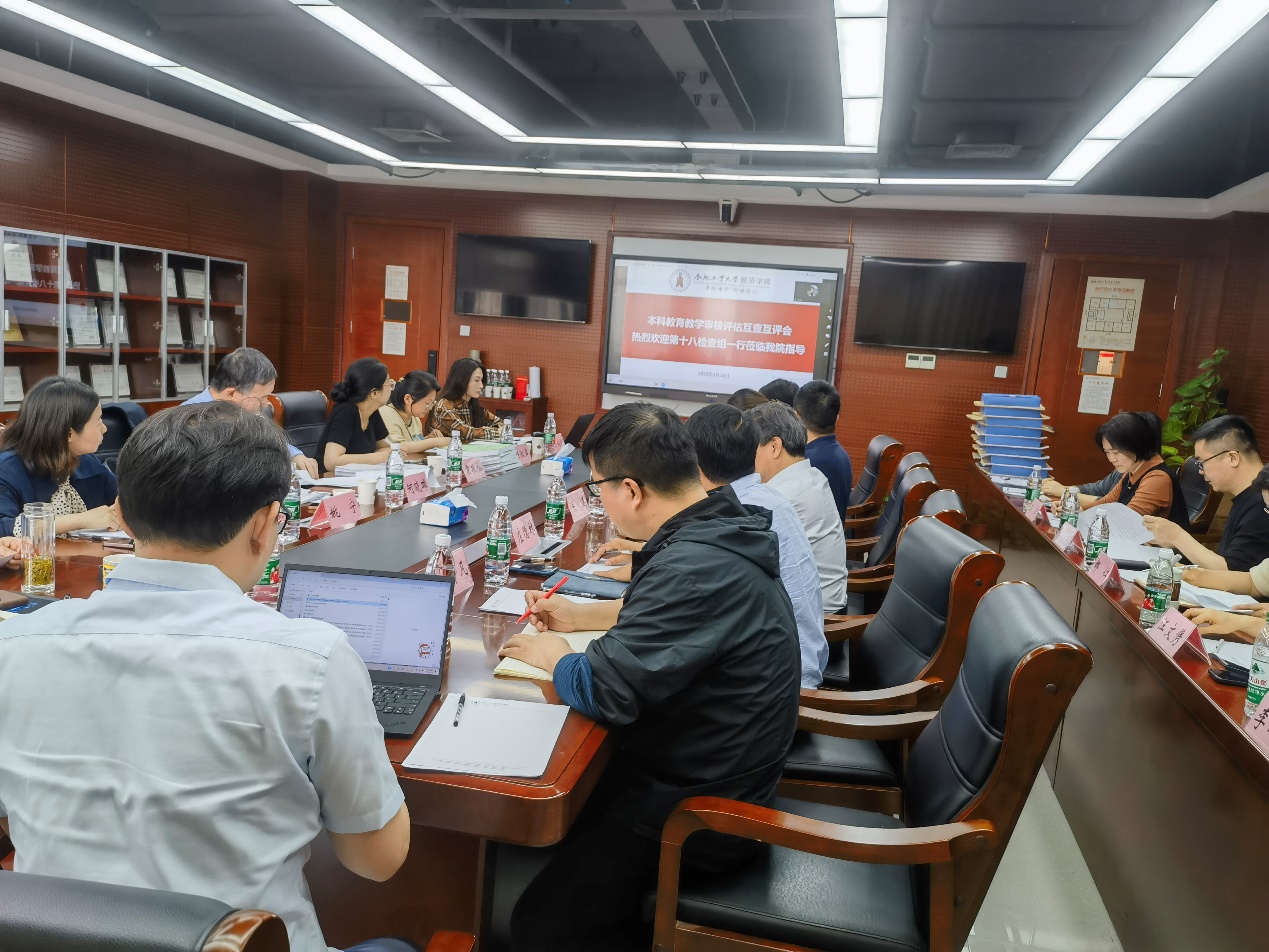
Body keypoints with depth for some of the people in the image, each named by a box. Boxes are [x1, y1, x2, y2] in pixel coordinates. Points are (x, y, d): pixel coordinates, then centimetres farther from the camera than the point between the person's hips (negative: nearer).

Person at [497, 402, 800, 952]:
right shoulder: (717, 530, 0)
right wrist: (580, 616, 18)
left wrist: (552, 657, -7)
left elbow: (601, 690, -28)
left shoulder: (694, 567, -32)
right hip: (716, 771, 10)